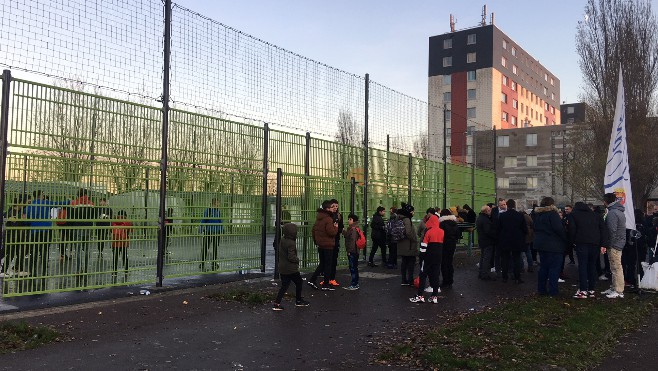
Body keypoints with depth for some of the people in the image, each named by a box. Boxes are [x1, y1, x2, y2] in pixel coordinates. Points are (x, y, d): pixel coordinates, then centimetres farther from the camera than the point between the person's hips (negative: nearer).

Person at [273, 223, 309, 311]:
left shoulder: (282, 241, 6)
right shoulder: (291, 243, -21)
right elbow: (291, 256, -25)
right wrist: (297, 260, -6)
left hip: (282, 268, 8)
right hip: (291, 269, -8)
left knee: (284, 285, 11)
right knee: (299, 283, 13)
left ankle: (277, 303, 4)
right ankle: (298, 301, 25)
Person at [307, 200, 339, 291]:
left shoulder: (319, 218, 9)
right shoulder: (328, 219, -18)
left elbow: (313, 230, 15)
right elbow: (332, 232, -22)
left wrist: (315, 240, 23)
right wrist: (336, 227, -3)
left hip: (320, 245, 8)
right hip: (328, 245, -8)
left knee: (322, 264, 18)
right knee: (328, 264, 3)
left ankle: (312, 280, 12)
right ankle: (326, 284, 9)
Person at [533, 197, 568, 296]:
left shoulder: (537, 215, 12)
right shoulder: (552, 214, -13)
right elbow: (559, 229, -19)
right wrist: (566, 239, -9)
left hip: (540, 244, 8)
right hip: (553, 246, -8)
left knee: (543, 267, 13)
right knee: (554, 268, -3)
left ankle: (541, 289, 15)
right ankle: (553, 291, -3)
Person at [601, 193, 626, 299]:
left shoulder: (612, 213, -17)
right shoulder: (620, 212, 16)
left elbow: (612, 231, -22)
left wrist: (609, 245, -16)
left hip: (614, 245, -10)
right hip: (620, 243, 10)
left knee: (616, 268, -7)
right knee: (615, 267, 16)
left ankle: (618, 291, -4)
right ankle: (613, 288, 23)